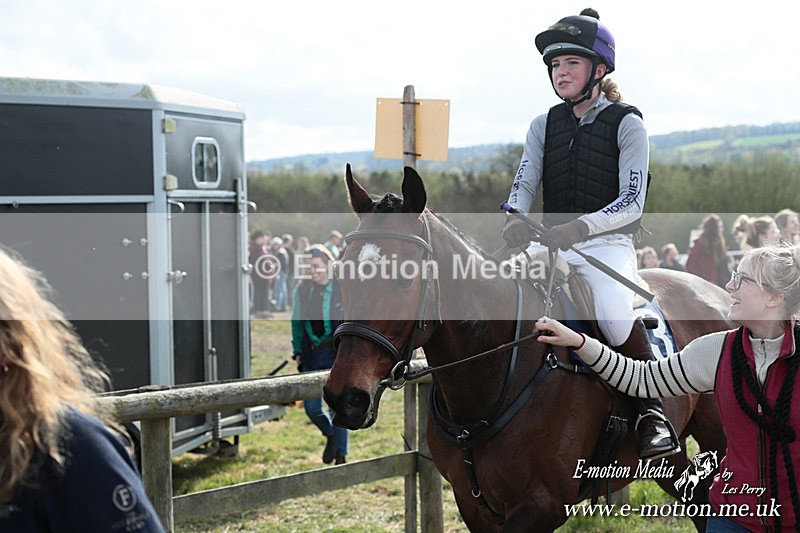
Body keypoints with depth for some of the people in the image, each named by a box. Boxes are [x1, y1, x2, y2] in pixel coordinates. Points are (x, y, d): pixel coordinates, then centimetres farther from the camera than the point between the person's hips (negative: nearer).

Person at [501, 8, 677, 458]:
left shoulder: (627, 125, -1)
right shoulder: (544, 126, 13)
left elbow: (632, 203, -10)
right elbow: (524, 184, 3)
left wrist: (581, 226, -27)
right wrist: (515, 219, -21)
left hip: (608, 243, -5)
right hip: (551, 245, 5)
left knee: (614, 316, -32)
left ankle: (655, 411, -14)